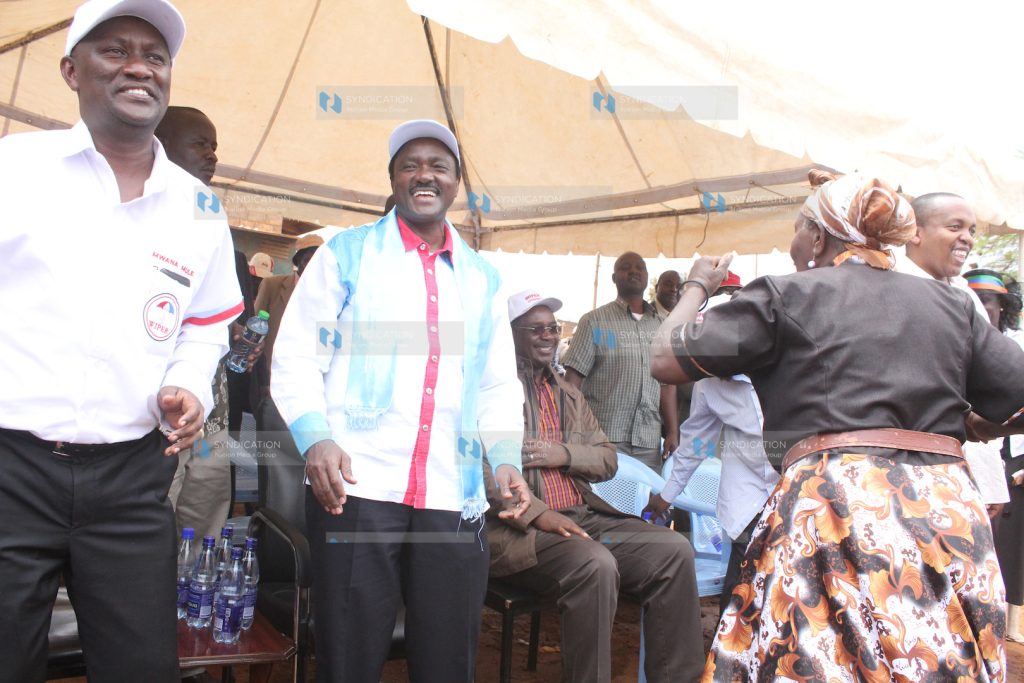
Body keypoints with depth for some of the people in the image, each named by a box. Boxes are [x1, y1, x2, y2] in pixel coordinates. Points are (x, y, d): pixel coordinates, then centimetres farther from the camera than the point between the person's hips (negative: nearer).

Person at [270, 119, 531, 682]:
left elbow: (498, 386, 18)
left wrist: (504, 457, 1)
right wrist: (315, 438, -14)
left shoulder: (483, 280, 17)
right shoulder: (346, 255, 7)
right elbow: (296, 357, 2)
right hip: (356, 489, -3)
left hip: (455, 501, 3)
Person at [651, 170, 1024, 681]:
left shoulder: (787, 295, 2)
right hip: (949, 510, 5)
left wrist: (697, 285, 18)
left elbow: (666, 361, 1)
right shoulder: (950, 304, 14)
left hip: (836, 506, -5)